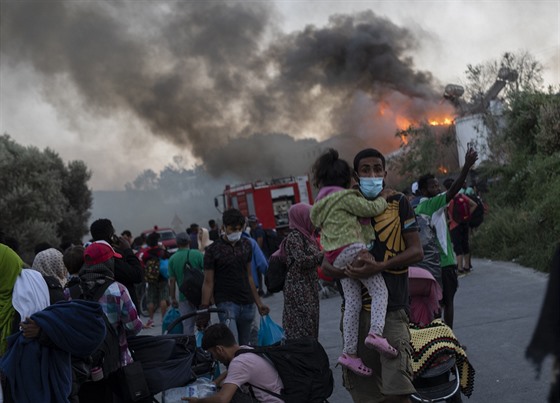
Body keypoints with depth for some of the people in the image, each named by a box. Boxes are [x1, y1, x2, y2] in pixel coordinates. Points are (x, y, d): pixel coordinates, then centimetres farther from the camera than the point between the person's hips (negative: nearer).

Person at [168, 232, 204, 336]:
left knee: (187, 325, 4)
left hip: (184, 297, 0)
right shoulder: (198, 254, -3)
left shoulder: (173, 259, -1)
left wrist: (173, 298, 7)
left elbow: (172, 281, -1)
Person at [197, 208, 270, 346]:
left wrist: (258, 302, 16)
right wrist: (204, 310, -8)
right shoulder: (213, 250, -3)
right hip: (226, 303, -5)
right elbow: (208, 282, -3)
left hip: (247, 304, 5)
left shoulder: (246, 245, 11)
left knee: (244, 344, 6)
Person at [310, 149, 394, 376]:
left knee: (352, 302, 6)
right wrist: (384, 199, 14)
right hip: (353, 249, -8)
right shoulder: (344, 197, -6)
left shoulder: (321, 203, 21)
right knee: (379, 291, -7)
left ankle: (349, 352, 3)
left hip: (337, 258, 8)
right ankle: (376, 332, -27)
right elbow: (371, 209, -5)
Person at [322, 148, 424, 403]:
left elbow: (416, 252, -2)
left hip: (392, 307, -3)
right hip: (356, 308, 4)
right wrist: (350, 270, -12)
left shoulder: (398, 204, 4)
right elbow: (327, 265, 10)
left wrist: (379, 267, -17)